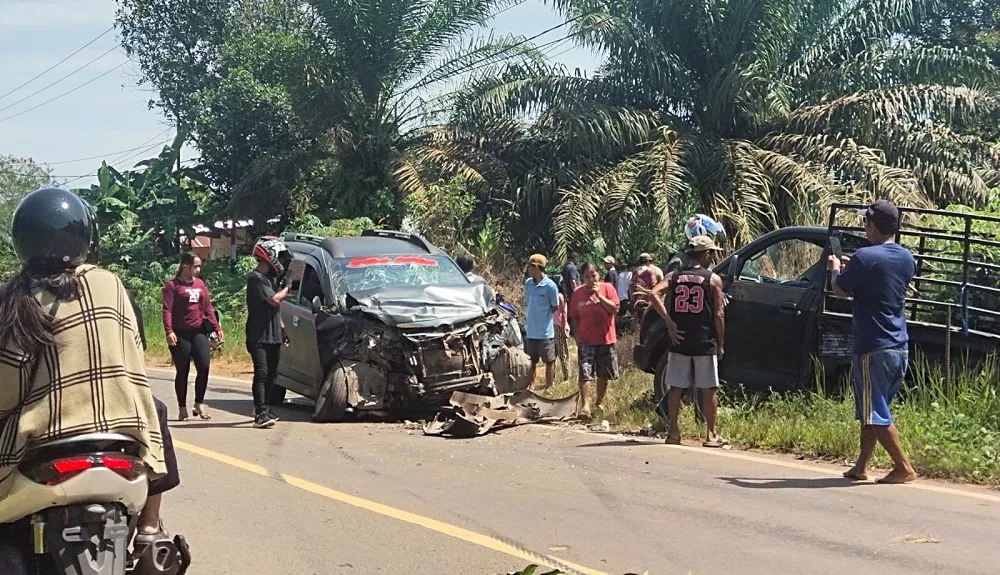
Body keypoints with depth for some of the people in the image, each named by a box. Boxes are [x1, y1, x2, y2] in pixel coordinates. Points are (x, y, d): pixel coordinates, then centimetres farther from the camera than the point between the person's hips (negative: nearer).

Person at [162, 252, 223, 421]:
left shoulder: (199, 283, 14)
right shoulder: (173, 285, -4)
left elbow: (208, 307, 17)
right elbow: (167, 310, -12)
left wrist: (217, 327, 9)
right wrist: (169, 331, -23)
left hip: (199, 332, 4)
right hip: (181, 334, -4)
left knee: (204, 366, -8)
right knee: (182, 371, 2)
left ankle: (199, 403, 8)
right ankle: (182, 408, 13)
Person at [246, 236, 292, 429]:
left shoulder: (272, 277, 17)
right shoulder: (255, 277, -12)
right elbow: (274, 299, -21)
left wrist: (282, 328, 21)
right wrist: (286, 288, -3)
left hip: (274, 335, 9)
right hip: (258, 335, -9)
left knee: (271, 375, 13)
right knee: (261, 373, -16)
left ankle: (263, 409, 24)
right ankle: (260, 413, -21)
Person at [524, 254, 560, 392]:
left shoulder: (550, 286, -16)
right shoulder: (528, 283, 1)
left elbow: (555, 308, -6)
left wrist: (543, 316, -3)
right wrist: (530, 317, 6)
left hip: (545, 331, -6)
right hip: (531, 330, 6)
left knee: (549, 361, 8)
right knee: (533, 360, 16)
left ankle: (548, 388, 19)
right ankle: (531, 386, 26)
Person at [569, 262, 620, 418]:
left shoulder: (607, 288, -3)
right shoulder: (578, 293, 1)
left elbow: (615, 309, -13)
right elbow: (574, 317, 7)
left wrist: (599, 295, -20)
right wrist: (579, 334, 0)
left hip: (606, 339, 1)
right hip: (585, 340, -1)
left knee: (603, 375, 12)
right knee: (585, 373, -14)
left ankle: (599, 402, 28)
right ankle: (585, 405, -17)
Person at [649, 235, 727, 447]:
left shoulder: (674, 276, 4)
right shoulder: (713, 279, -3)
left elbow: (654, 294, -11)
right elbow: (718, 314, -5)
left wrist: (669, 323, -8)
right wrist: (721, 344, 4)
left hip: (679, 340, 3)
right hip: (705, 342, -3)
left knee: (676, 387, 10)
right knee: (709, 389, 4)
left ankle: (673, 431, 11)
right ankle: (711, 434, 5)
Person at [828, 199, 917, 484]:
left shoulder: (865, 257, -15)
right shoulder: (907, 258, 8)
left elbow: (840, 290, -4)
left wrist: (836, 270, 17)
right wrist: (851, 270, 27)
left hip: (873, 348, -8)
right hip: (899, 347, 8)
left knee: (875, 415, -1)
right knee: (870, 411, 16)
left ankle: (904, 468, -3)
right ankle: (861, 467, 20)